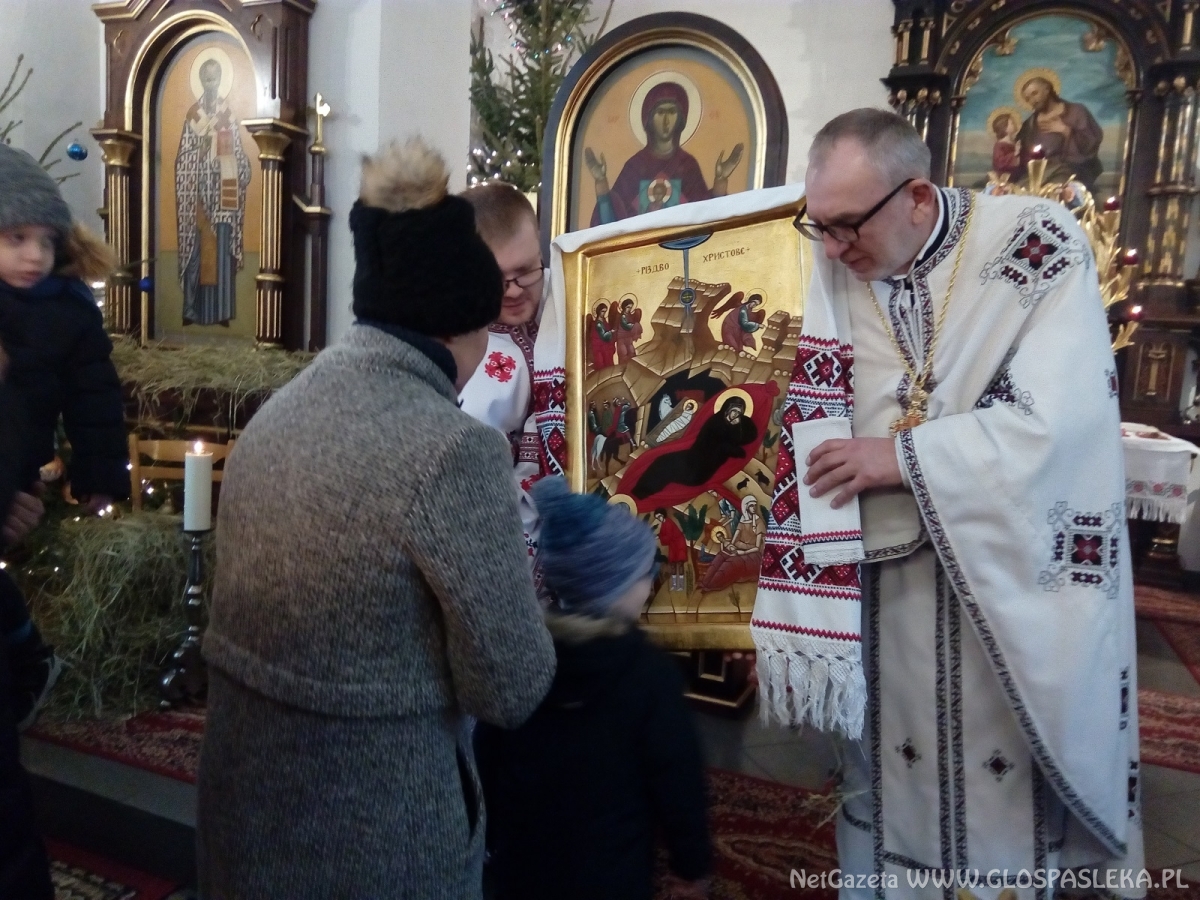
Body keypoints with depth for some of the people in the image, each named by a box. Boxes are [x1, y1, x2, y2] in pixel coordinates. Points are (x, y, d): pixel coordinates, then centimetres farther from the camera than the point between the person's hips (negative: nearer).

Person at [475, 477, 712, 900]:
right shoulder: (650, 671, -22)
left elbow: (485, 762, 1)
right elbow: (677, 779, -14)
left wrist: (494, 841, 15)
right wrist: (693, 864, 2)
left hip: (520, 863, 4)